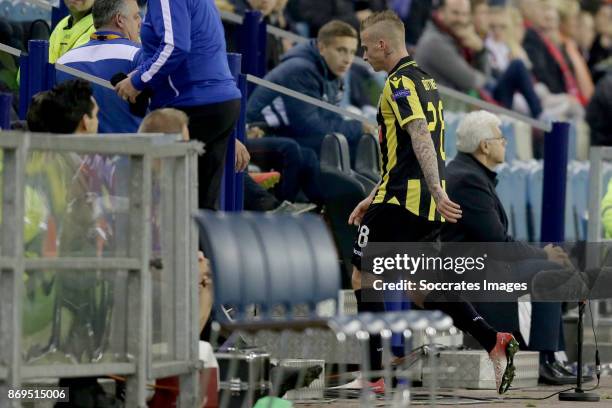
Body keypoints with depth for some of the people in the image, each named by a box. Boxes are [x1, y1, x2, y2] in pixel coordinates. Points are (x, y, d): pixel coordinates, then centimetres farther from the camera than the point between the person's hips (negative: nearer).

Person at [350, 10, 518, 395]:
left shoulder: (401, 82, -11)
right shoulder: (425, 80, 20)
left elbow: (421, 138, -23)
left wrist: (438, 193, -31)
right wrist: (372, 198, 28)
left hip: (402, 201, -9)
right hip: (426, 206, 9)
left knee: (363, 277, 0)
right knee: (419, 288, 13)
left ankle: (373, 374, -1)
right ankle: (494, 341, 0)